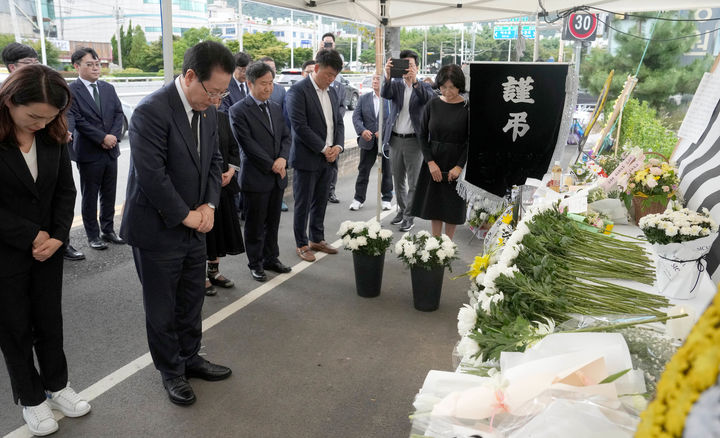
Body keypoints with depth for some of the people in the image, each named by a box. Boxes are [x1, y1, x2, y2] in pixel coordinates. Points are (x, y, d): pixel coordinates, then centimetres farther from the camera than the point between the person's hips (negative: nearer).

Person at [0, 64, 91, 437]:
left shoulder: (52, 135, -4)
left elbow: (65, 189, 1)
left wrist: (58, 235, -10)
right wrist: (30, 236, -16)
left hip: (47, 249, 4)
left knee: (50, 323, 16)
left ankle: (56, 385, 36)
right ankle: (31, 398, 31)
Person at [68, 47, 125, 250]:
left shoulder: (108, 88, 10)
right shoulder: (71, 91, -8)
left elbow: (118, 113, 7)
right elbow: (77, 120, -14)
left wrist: (114, 136, -8)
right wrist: (102, 138, -17)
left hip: (111, 150, 5)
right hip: (89, 152, -5)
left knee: (109, 194, 13)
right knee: (90, 196, 6)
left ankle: (108, 230, 26)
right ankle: (93, 235, 16)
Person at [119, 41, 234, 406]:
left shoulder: (209, 111, 3)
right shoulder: (152, 111, -22)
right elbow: (151, 175, -25)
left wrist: (209, 204, -4)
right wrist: (185, 215, -16)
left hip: (194, 226, 7)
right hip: (158, 230, -7)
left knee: (191, 302, 19)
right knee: (162, 310, 11)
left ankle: (189, 358, 39)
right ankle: (171, 371, 30)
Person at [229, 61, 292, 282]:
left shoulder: (276, 108, 12)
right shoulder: (238, 111, -10)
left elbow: (286, 136, 11)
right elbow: (248, 144, -15)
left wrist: (283, 158, -8)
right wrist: (272, 165, -14)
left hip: (277, 177, 6)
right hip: (256, 178, -6)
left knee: (273, 222, 16)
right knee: (255, 225, 7)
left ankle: (271, 258, 30)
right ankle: (255, 263, 20)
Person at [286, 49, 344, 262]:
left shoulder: (331, 92, 12)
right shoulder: (299, 90, -12)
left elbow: (338, 122, 16)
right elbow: (300, 126, -18)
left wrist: (338, 146, -2)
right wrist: (322, 149, -15)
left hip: (327, 158, 7)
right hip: (307, 158, -7)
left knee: (320, 202, 15)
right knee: (303, 204, 4)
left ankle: (317, 239, 29)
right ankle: (301, 244, 16)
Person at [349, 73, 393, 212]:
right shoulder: (364, 98, 5)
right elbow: (356, 116, 0)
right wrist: (362, 130, -17)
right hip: (368, 140, 2)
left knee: (386, 171, 10)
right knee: (363, 170, 6)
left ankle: (386, 199, 23)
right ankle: (358, 199, 14)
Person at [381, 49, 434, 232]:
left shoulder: (423, 87, -1)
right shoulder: (395, 84, 5)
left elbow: (428, 98, -23)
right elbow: (385, 94, -16)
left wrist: (414, 81, -38)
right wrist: (387, 76, -36)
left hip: (414, 140, -3)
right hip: (395, 139, 3)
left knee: (413, 182, 1)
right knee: (398, 180, 14)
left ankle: (409, 216, 10)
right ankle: (401, 210, 29)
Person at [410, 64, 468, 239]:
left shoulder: (466, 108, -8)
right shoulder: (432, 105, 0)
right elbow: (422, 135, 2)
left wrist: (459, 166, -13)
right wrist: (430, 162, -7)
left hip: (455, 164, -2)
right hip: (433, 162, 3)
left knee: (452, 205, 6)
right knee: (434, 204, 9)